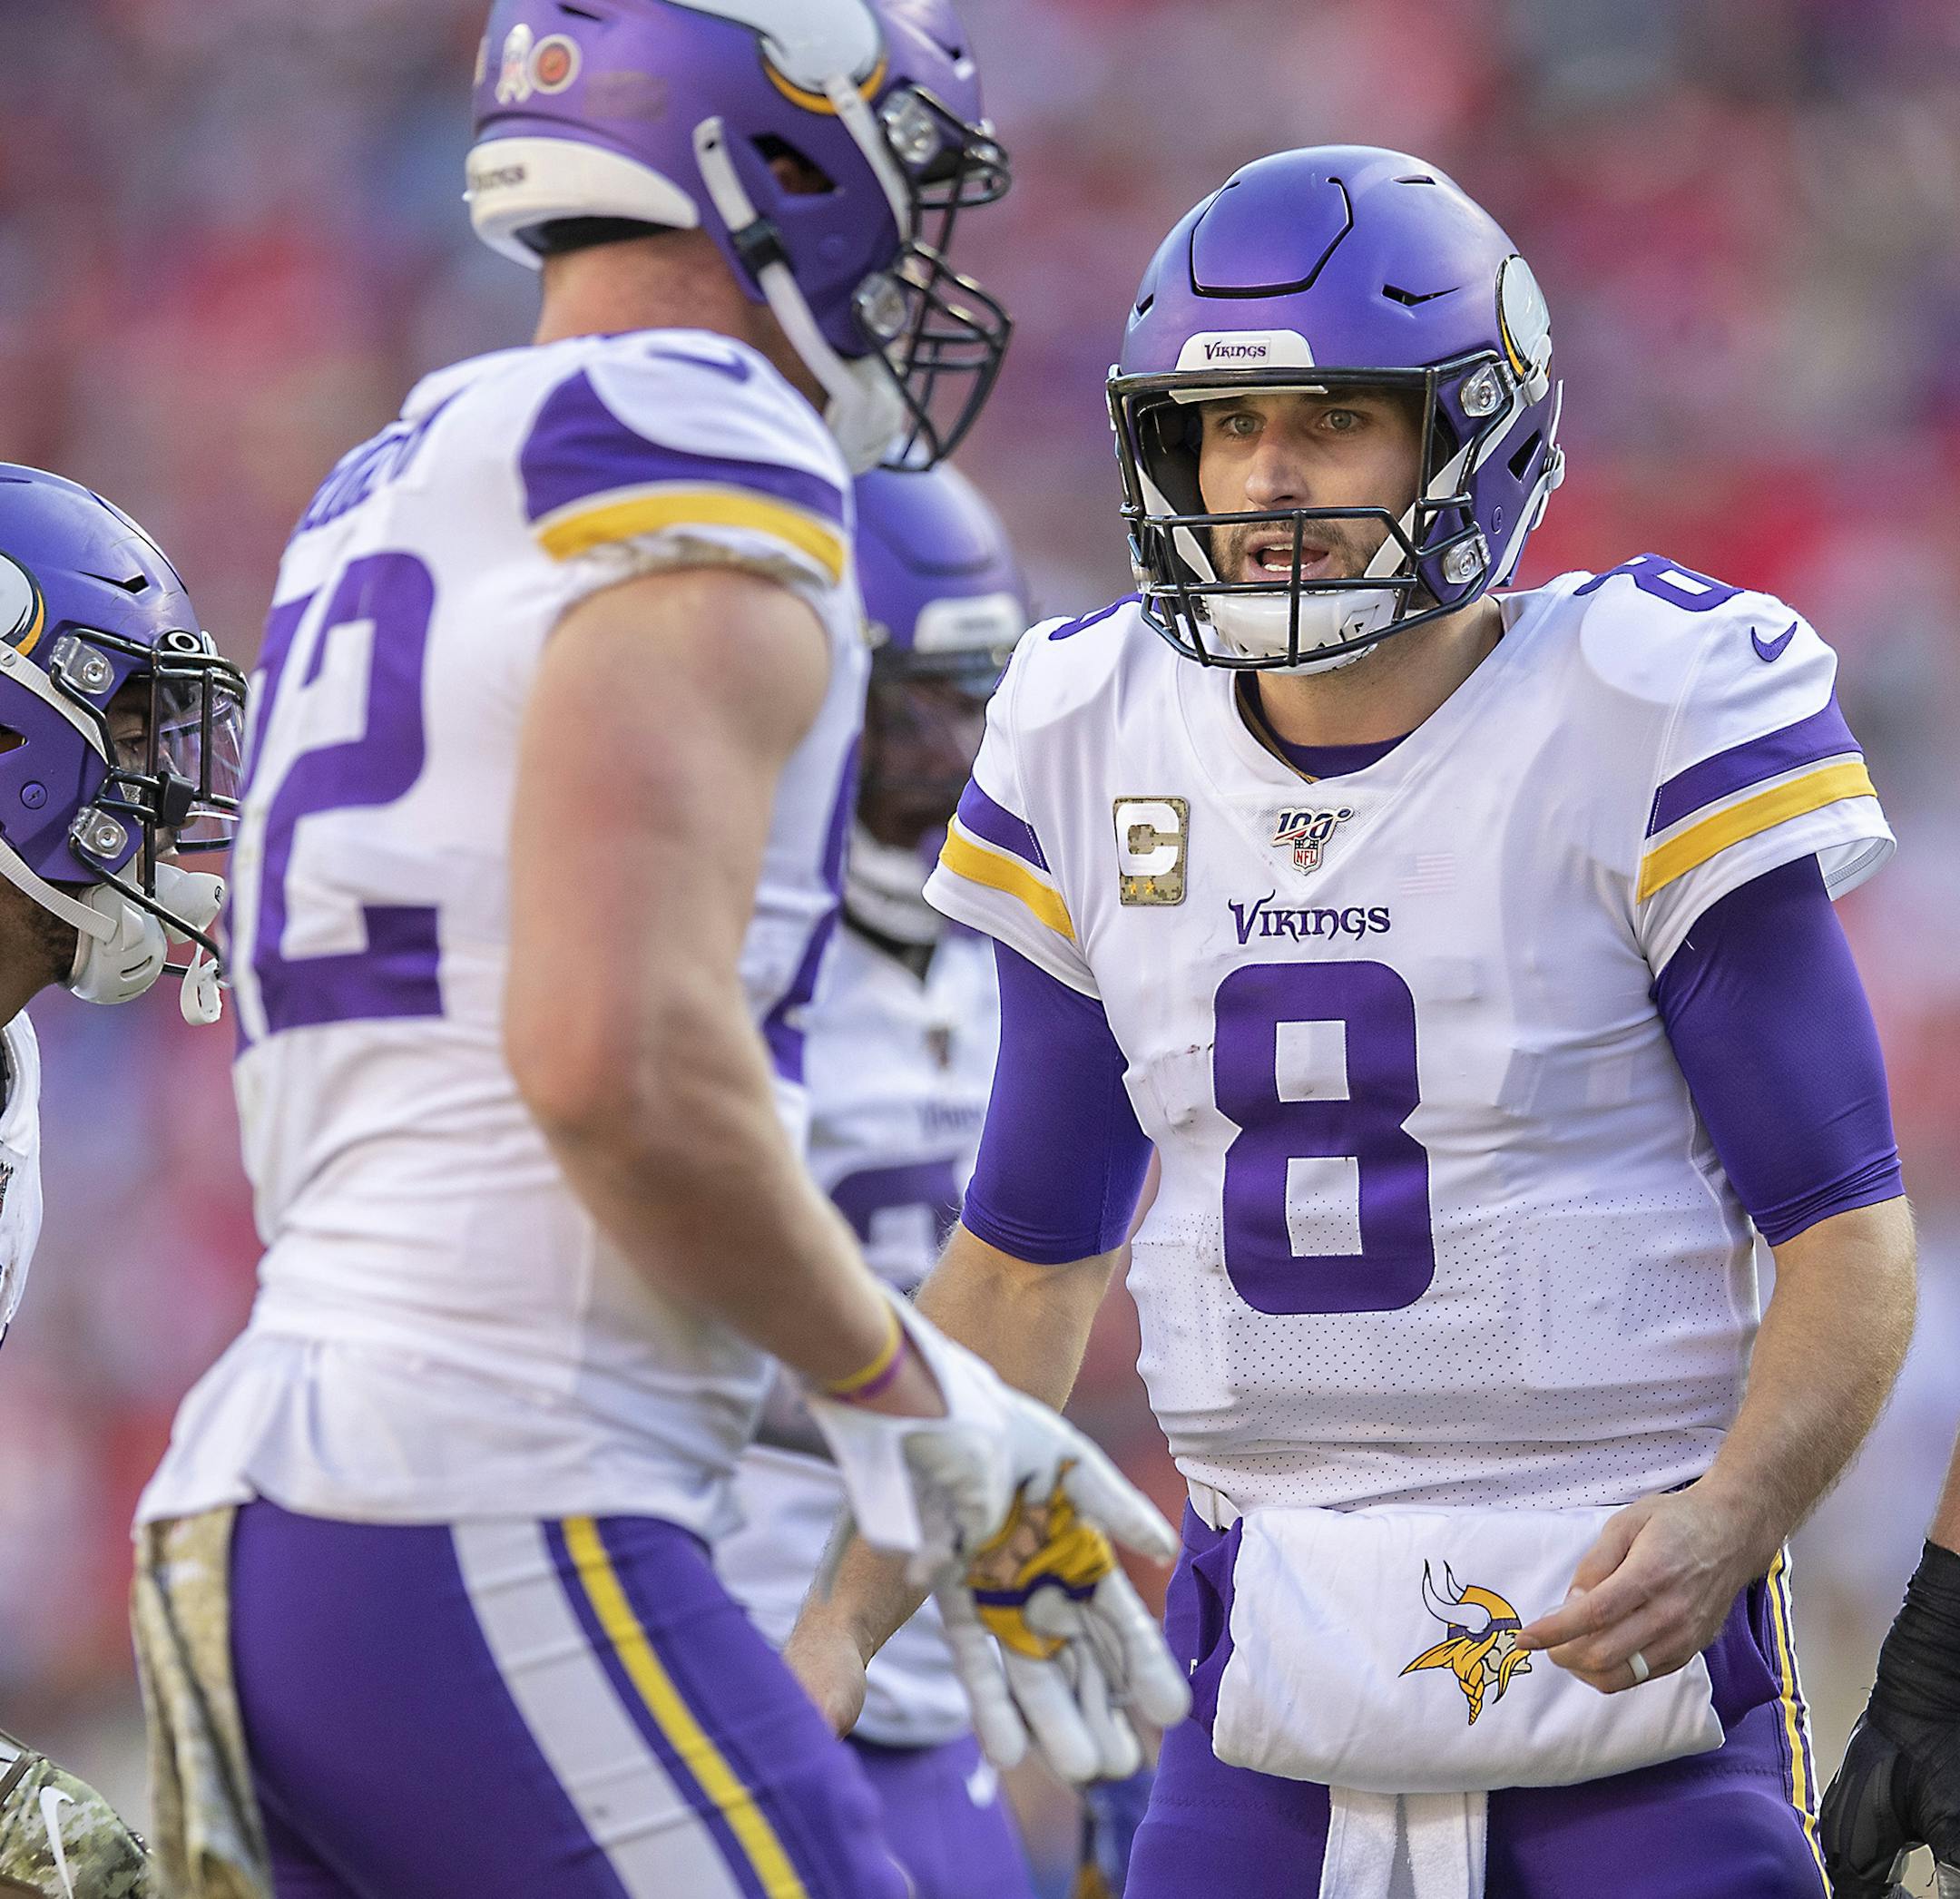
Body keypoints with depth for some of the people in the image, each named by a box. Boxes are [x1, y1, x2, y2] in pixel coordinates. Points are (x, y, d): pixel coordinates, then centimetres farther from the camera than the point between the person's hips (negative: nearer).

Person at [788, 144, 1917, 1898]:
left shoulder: (1645, 727, -9)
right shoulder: (1100, 751, 5)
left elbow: (1848, 1237, -8)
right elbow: (1026, 1260, 14)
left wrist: (1729, 1521, -26)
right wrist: (845, 1625, 6)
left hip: (1622, 1626, -4)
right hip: (1279, 1655, 4)